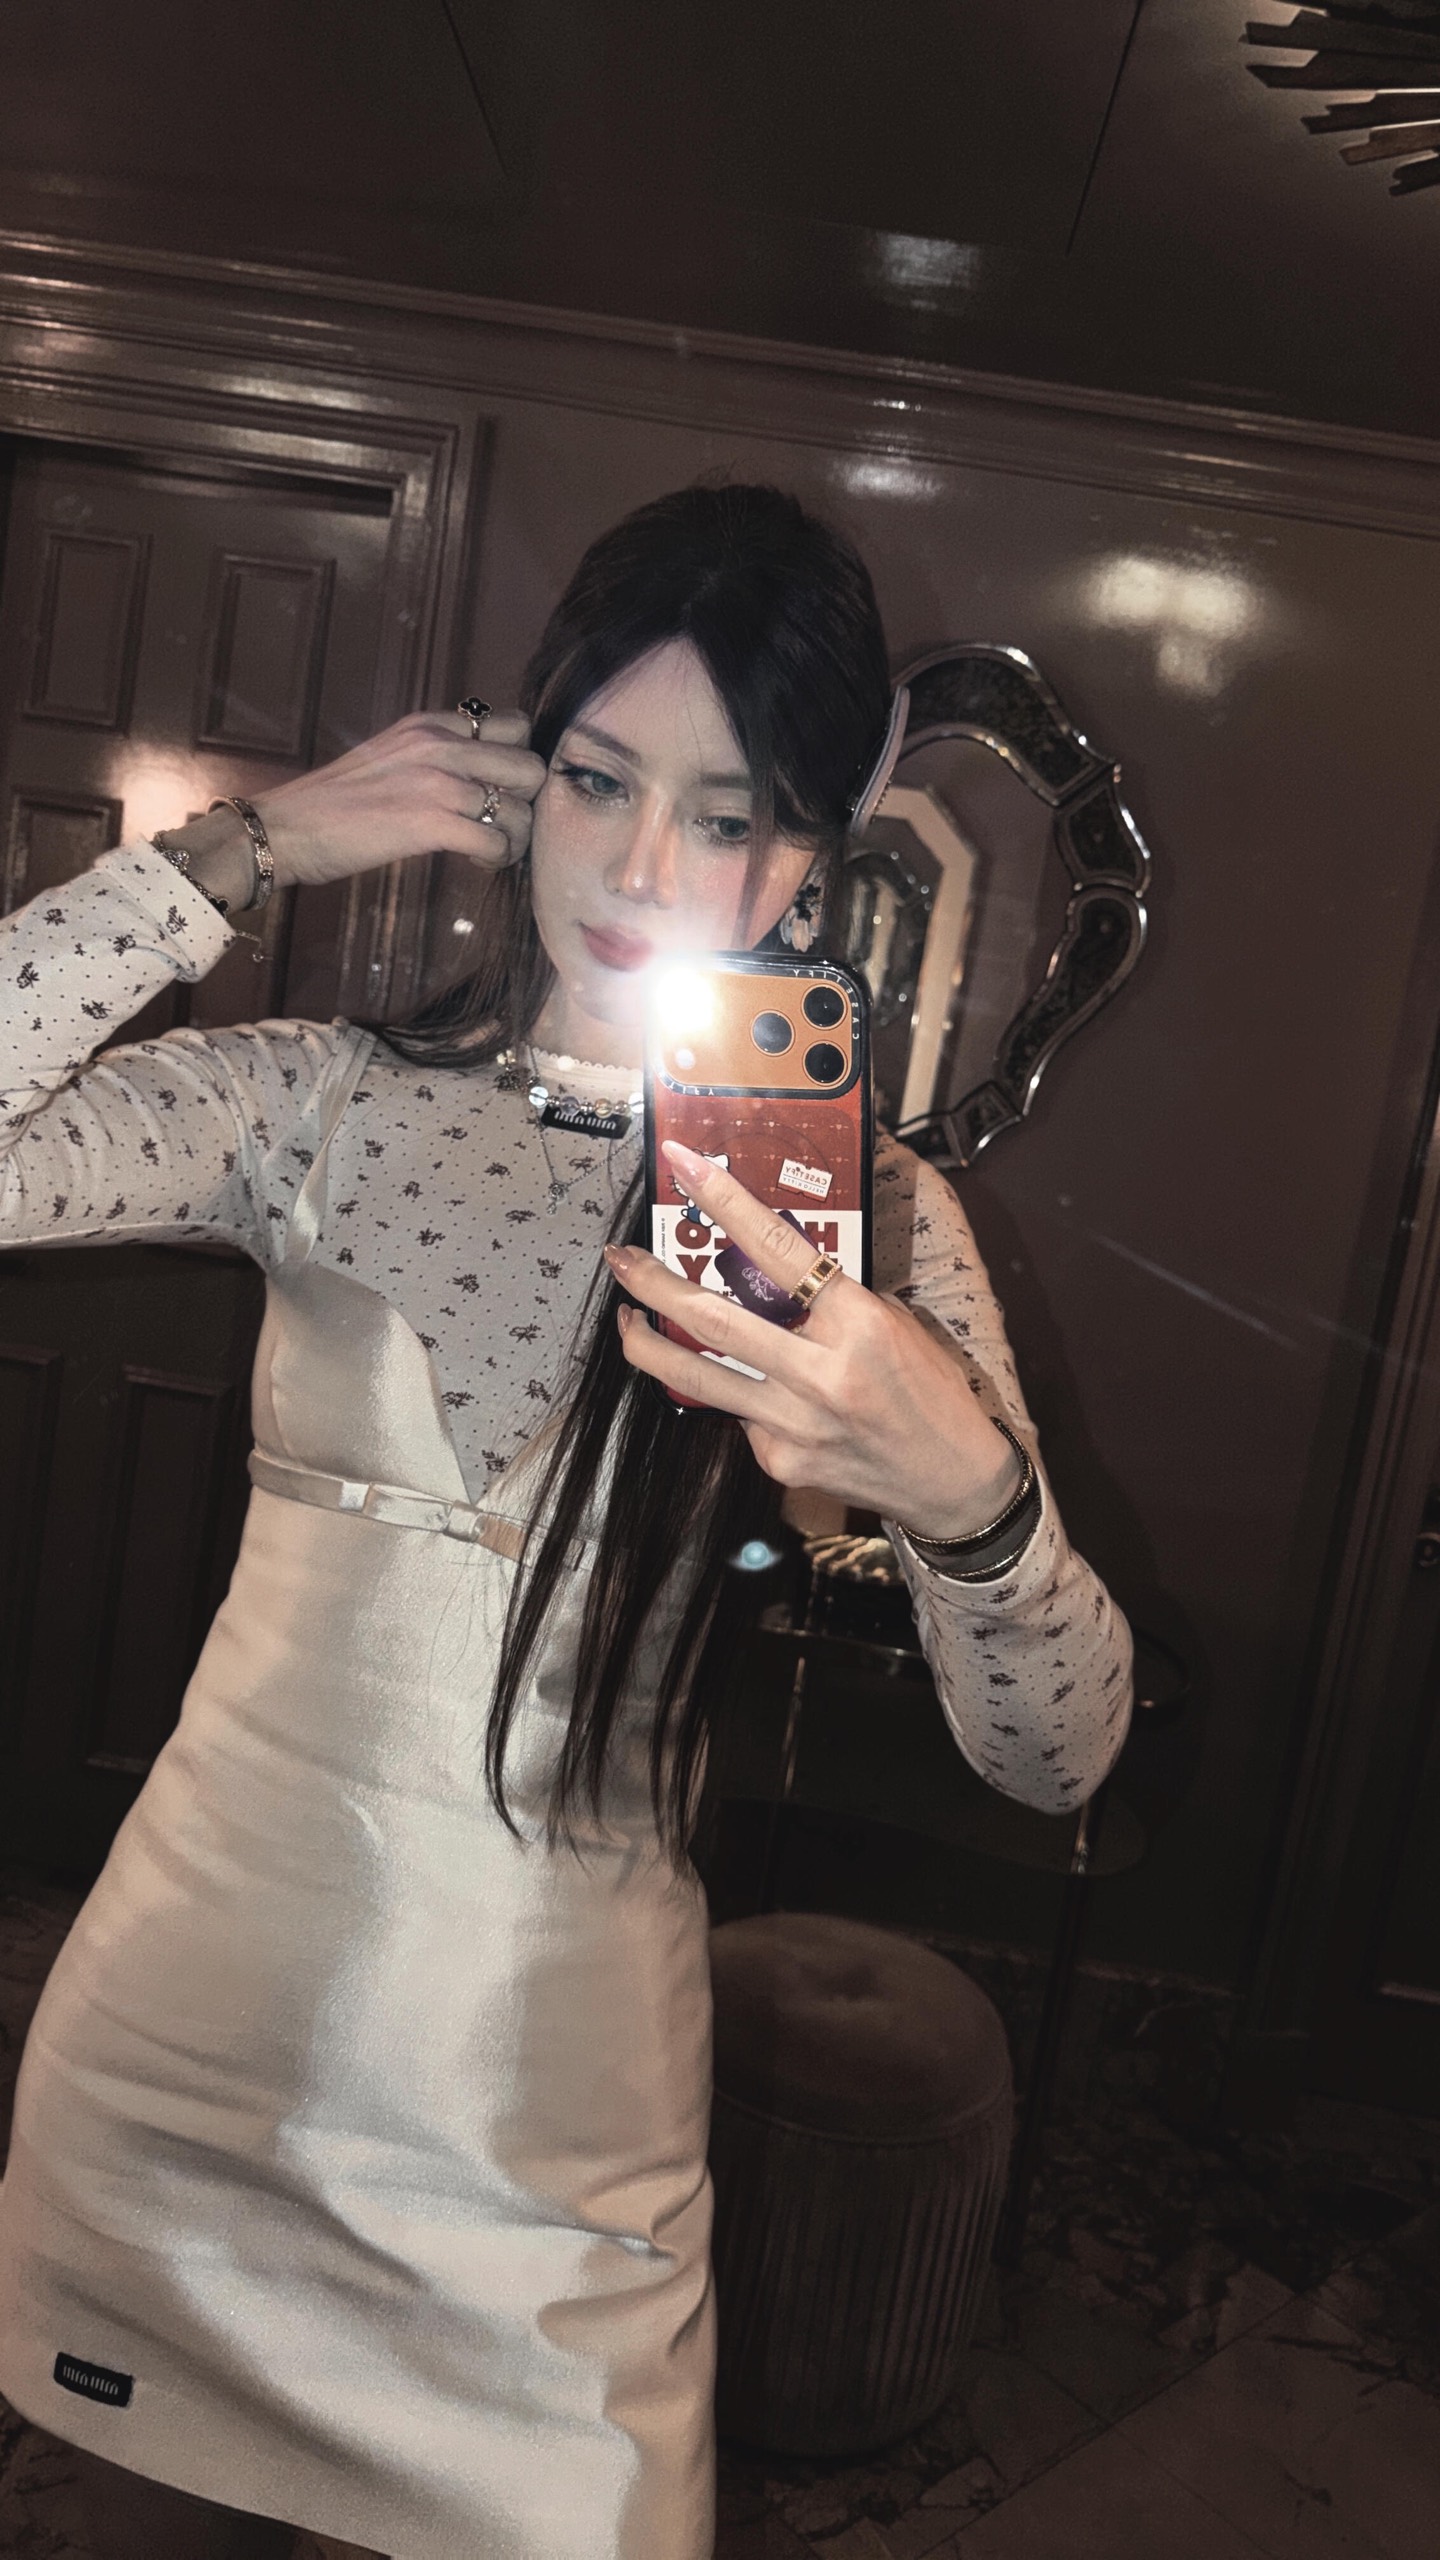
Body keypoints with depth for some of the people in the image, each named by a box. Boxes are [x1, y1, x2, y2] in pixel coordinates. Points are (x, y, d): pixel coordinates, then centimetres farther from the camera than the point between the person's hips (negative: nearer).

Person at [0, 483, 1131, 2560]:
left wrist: (963, 1483, -33)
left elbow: (1056, 1756, -12)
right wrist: (247, 849, -14)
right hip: (179, 2033, 2)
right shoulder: (332, 1105, -5)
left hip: (543, 2139, -1)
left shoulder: (866, 1218, -8)